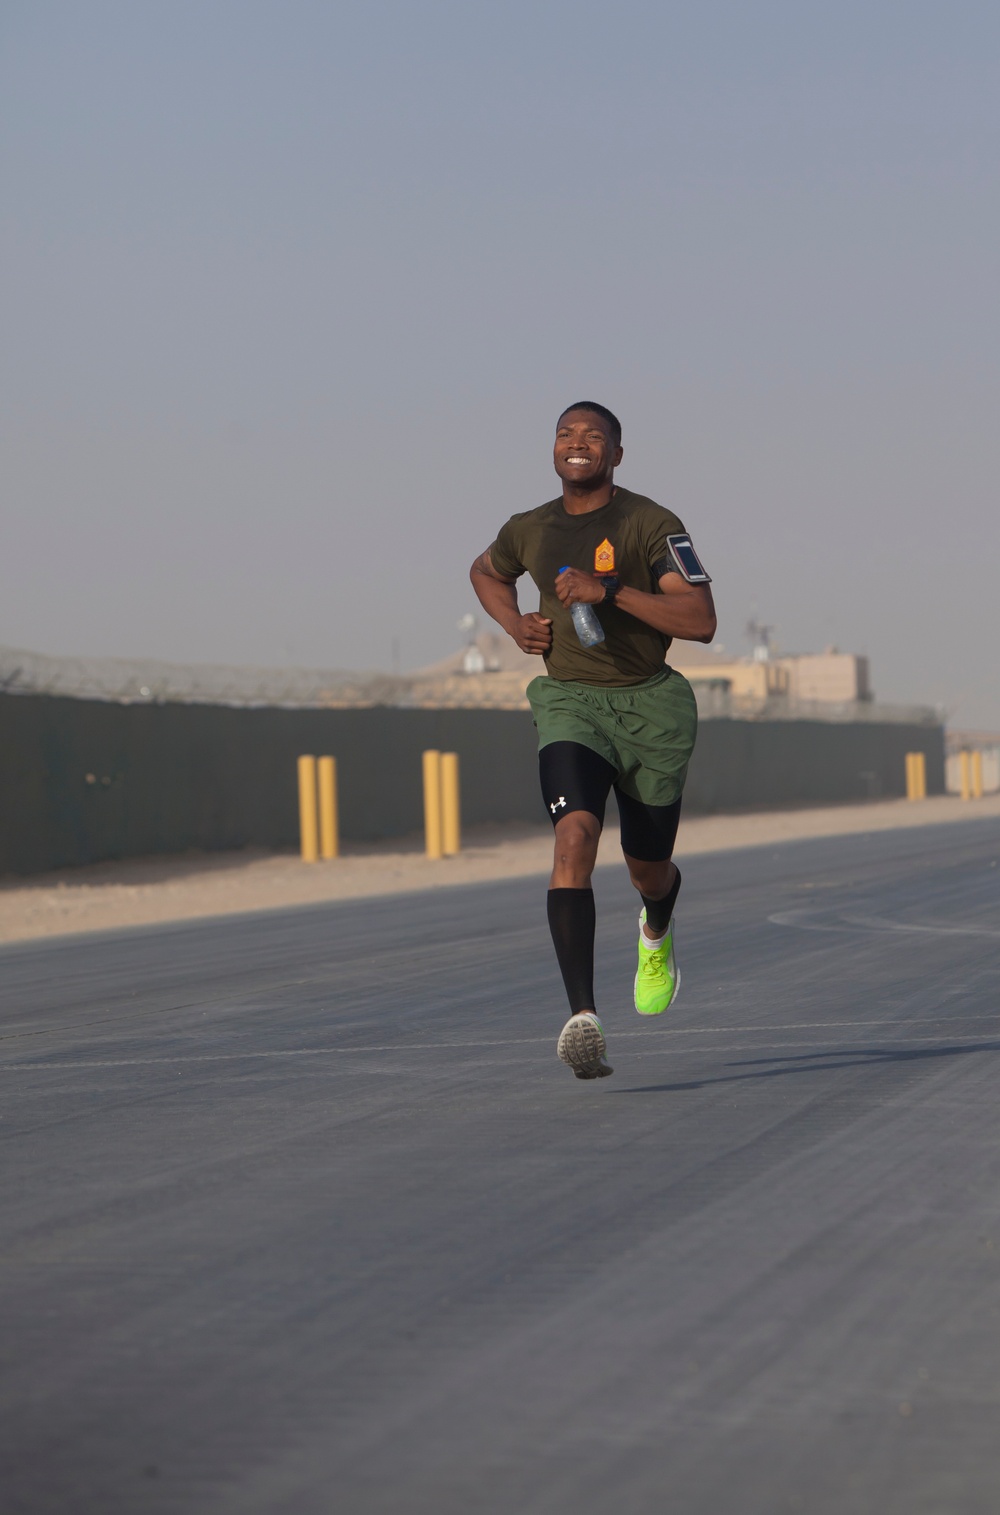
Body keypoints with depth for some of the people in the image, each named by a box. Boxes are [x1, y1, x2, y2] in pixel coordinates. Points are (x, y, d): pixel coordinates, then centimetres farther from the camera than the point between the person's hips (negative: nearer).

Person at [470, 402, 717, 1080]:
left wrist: (608, 591, -27)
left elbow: (701, 622, -19)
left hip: (650, 705, -1)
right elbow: (486, 572, 29)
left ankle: (658, 933, 56)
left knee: (649, 869, 14)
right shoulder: (529, 531, 5)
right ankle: (584, 1019, -35)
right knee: (575, 837, -25)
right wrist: (516, 624, 7)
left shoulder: (652, 524, -10)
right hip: (570, 701, 1)